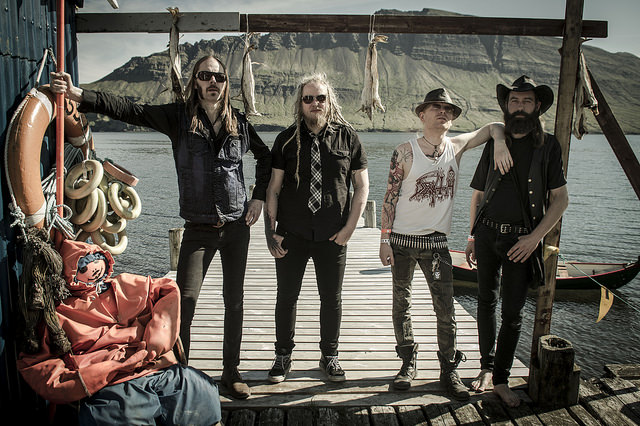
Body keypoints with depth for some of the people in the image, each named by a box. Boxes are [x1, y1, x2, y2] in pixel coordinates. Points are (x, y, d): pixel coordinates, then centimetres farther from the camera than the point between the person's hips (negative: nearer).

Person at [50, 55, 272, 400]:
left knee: (234, 301, 9)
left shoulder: (239, 122, 5)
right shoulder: (179, 116, -2)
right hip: (198, 228, -2)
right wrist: (78, 96, -24)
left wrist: (259, 197, 9)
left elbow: (266, 157, 19)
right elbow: (128, 110, -12)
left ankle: (231, 372, 24)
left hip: (237, 226, 2)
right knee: (182, 302, -8)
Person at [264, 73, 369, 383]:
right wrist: (270, 232, -6)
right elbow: (273, 189, 1)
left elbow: (362, 186, 4)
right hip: (292, 235, 0)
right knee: (287, 297, 9)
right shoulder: (287, 140, 2)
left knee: (332, 298, 10)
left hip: (333, 236, 0)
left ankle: (329, 356, 28)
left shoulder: (347, 137, 2)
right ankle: (283, 357, 27)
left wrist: (349, 227, -3)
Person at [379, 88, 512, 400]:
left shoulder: (456, 146, 4)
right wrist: (385, 239, -9)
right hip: (402, 239, -2)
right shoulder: (405, 152, -6)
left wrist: (501, 146, -7)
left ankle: (448, 370, 15)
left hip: (436, 241, 2)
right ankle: (408, 363, 25)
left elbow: (494, 127, 15)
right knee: (402, 304, 8)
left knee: (446, 309, 0)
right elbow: (390, 197, -5)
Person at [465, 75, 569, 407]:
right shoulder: (493, 145, 7)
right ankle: (487, 367, 26)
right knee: (487, 303, 10)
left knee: (513, 312, 1)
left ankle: (501, 379, 14)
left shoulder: (548, 146, 1)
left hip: (521, 239, -2)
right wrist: (472, 237, 12)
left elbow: (560, 199, -1)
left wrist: (535, 237, -11)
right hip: (487, 233, 3)